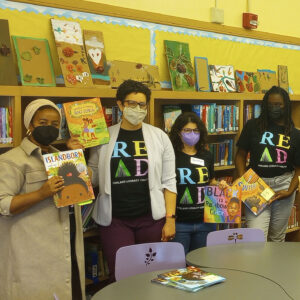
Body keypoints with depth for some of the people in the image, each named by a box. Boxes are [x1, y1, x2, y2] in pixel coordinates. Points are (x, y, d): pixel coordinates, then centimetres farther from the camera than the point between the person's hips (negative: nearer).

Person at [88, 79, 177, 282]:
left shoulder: (159, 137, 3)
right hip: (114, 220, 0)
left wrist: (170, 219, -3)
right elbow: (93, 179, 5)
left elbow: (168, 182, 2)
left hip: (152, 218, 0)